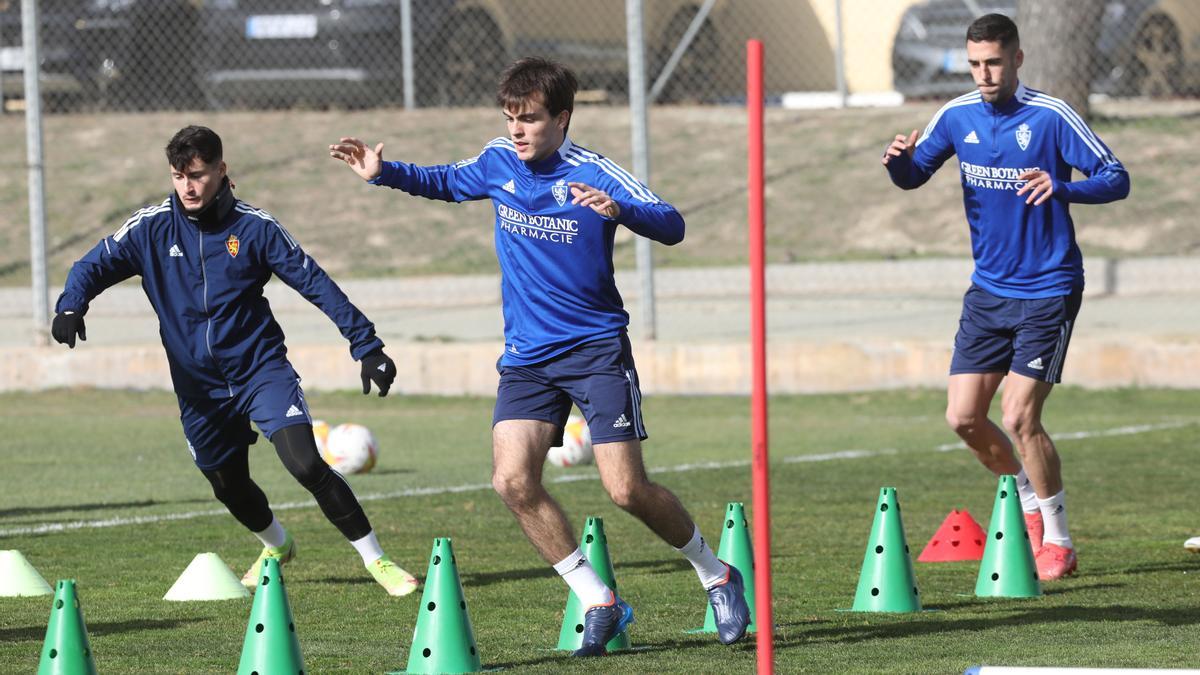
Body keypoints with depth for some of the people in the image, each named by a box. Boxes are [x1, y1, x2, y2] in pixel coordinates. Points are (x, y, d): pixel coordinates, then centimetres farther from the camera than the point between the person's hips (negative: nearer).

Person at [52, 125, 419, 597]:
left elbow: (316, 283, -6)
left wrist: (366, 346, -8)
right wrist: (71, 306, -26)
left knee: (306, 464, -20)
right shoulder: (151, 227, -4)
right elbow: (95, 265, -3)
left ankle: (376, 561, -9)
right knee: (229, 486, 16)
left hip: (261, 367, -3)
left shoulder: (254, 227, -9)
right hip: (198, 385, 3)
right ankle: (277, 546, 49)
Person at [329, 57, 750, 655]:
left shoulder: (592, 174, -13)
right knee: (513, 481, -14)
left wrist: (620, 211, -40)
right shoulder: (498, 163, 2)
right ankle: (598, 603, -2)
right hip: (526, 356, 5)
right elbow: (445, 182, 23)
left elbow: (671, 226, -21)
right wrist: (384, 173, 7)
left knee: (627, 489, -10)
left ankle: (716, 575, 15)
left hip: (597, 348, -5)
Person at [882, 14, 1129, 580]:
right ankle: (1028, 498, 27)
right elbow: (913, 176, 13)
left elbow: (1117, 179, -14)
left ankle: (1057, 541, 2)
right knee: (963, 417, 2)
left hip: (1047, 292, -5)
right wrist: (898, 161, -12)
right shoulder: (958, 117, 1)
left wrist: (1060, 187, -33)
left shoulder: (1050, 117, -14)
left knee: (1020, 417, -12)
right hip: (988, 290, 6)